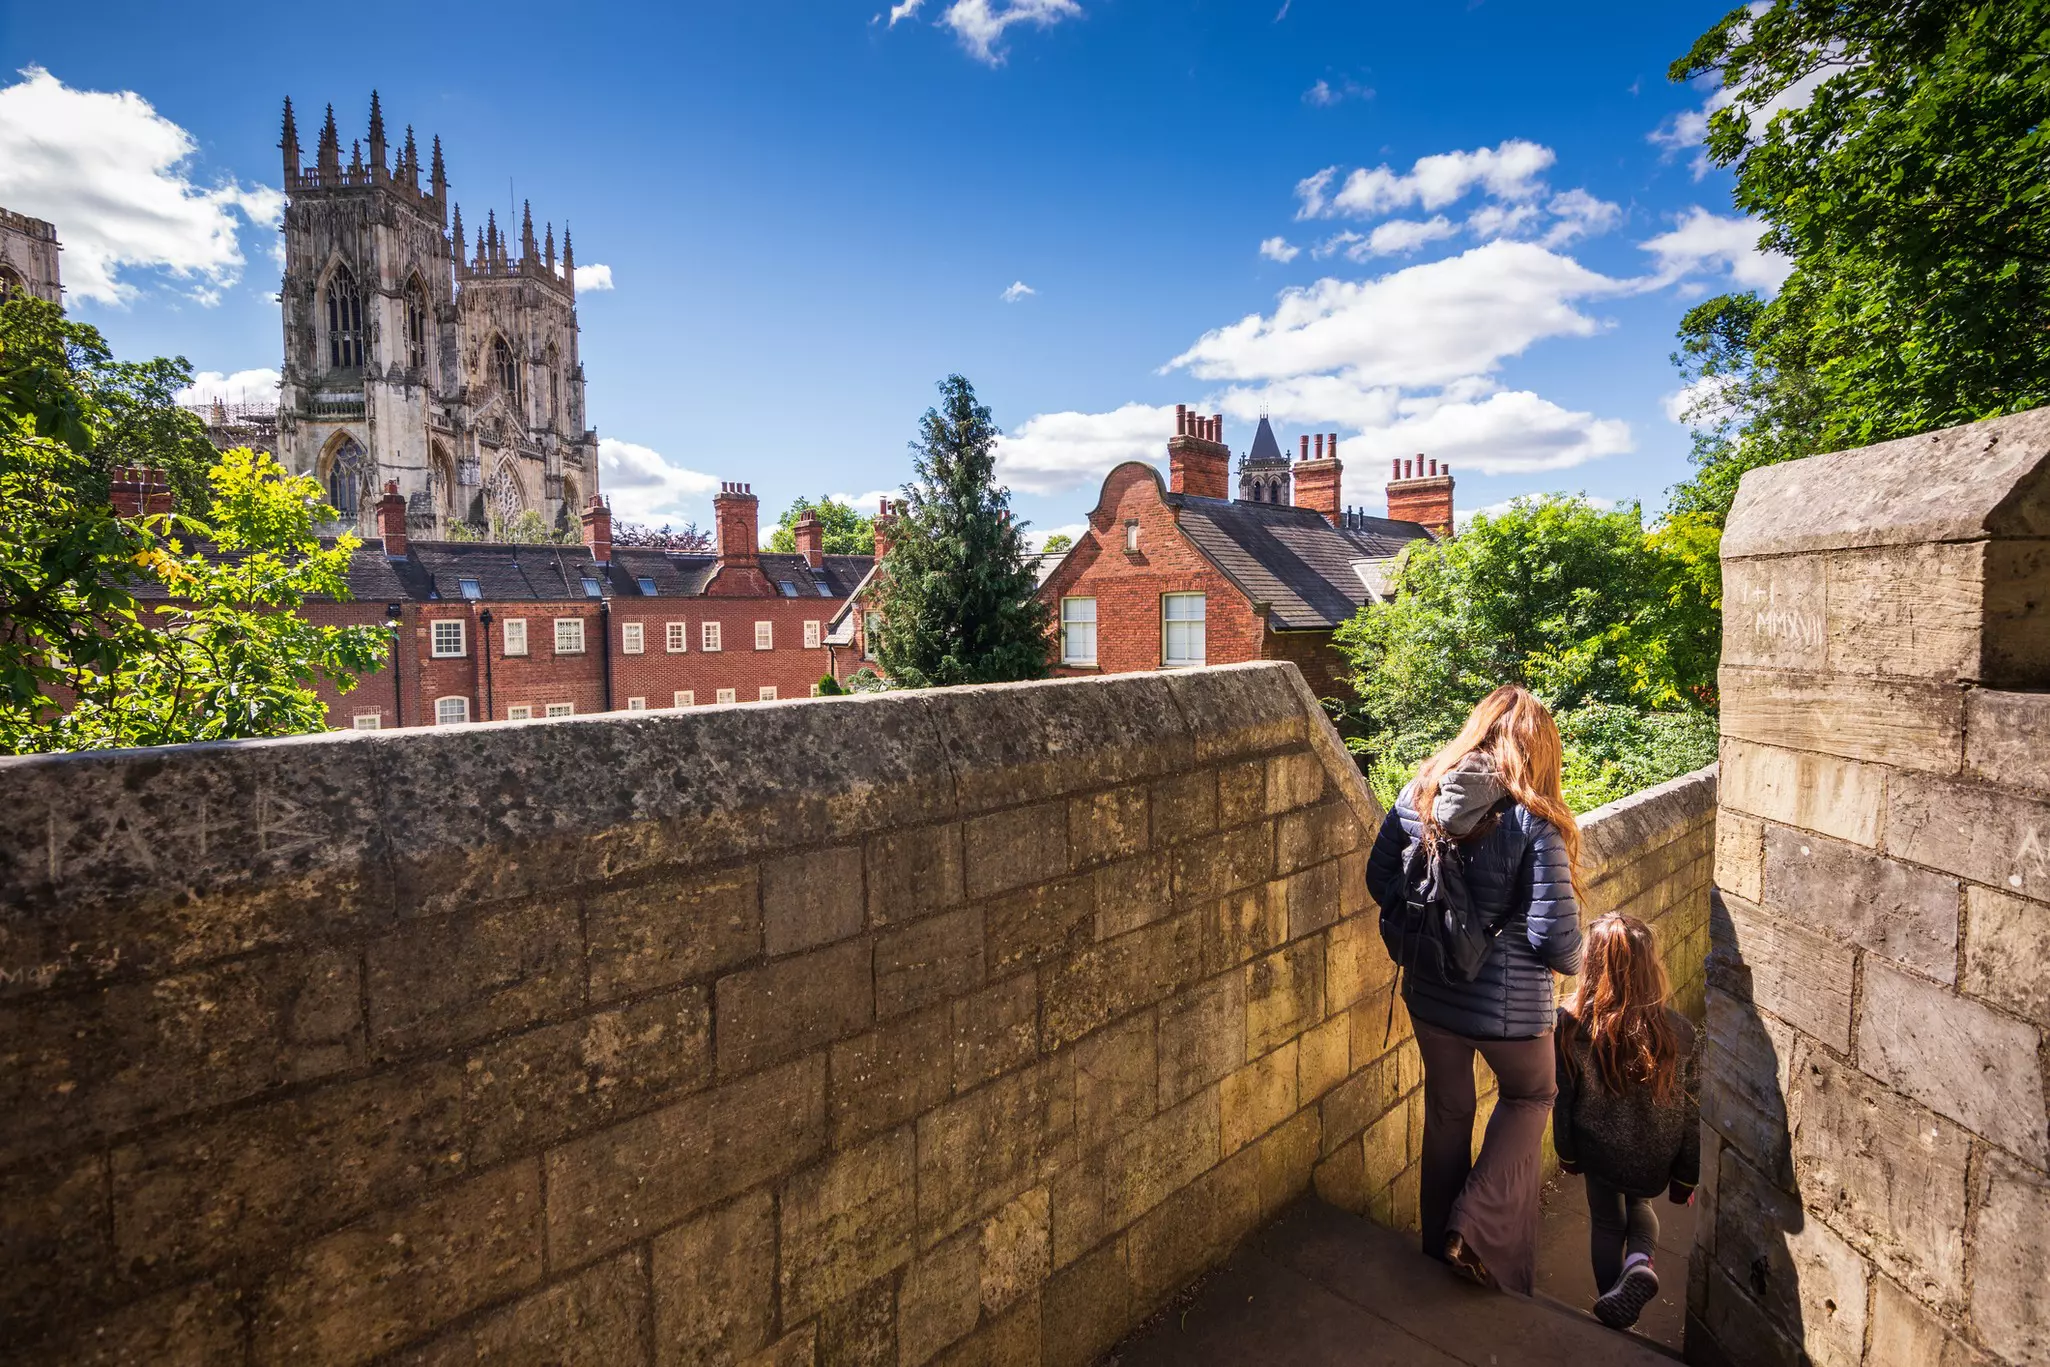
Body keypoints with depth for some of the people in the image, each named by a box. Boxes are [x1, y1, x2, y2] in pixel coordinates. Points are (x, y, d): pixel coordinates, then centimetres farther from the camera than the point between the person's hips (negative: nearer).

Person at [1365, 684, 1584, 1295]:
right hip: (1508, 1003, -4)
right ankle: (1478, 1226, 15)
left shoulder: (1420, 794, -8)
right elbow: (1554, 936, -20)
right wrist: (1571, 959, 2)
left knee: (1447, 1112, 23)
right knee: (1529, 1098, 26)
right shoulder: (1532, 821, -21)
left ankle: (1441, 1243, 40)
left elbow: (1379, 877, 1)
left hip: (1429, 993, 4)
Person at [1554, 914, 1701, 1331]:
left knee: (1606, 1222, 24)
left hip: (1600, 1150, -1)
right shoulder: (1678, 1031, -20)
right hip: (1656, 1157, 2)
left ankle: (1612, 1302, 35)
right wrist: (1686, 1176, 6)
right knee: (1638, 1202, 31)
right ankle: (1640, 1261, 6)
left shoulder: (1571, 1025, -23)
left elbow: (1563, 1096, -10)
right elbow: (1691, 1111, -9)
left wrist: (1566, 1152, 8)